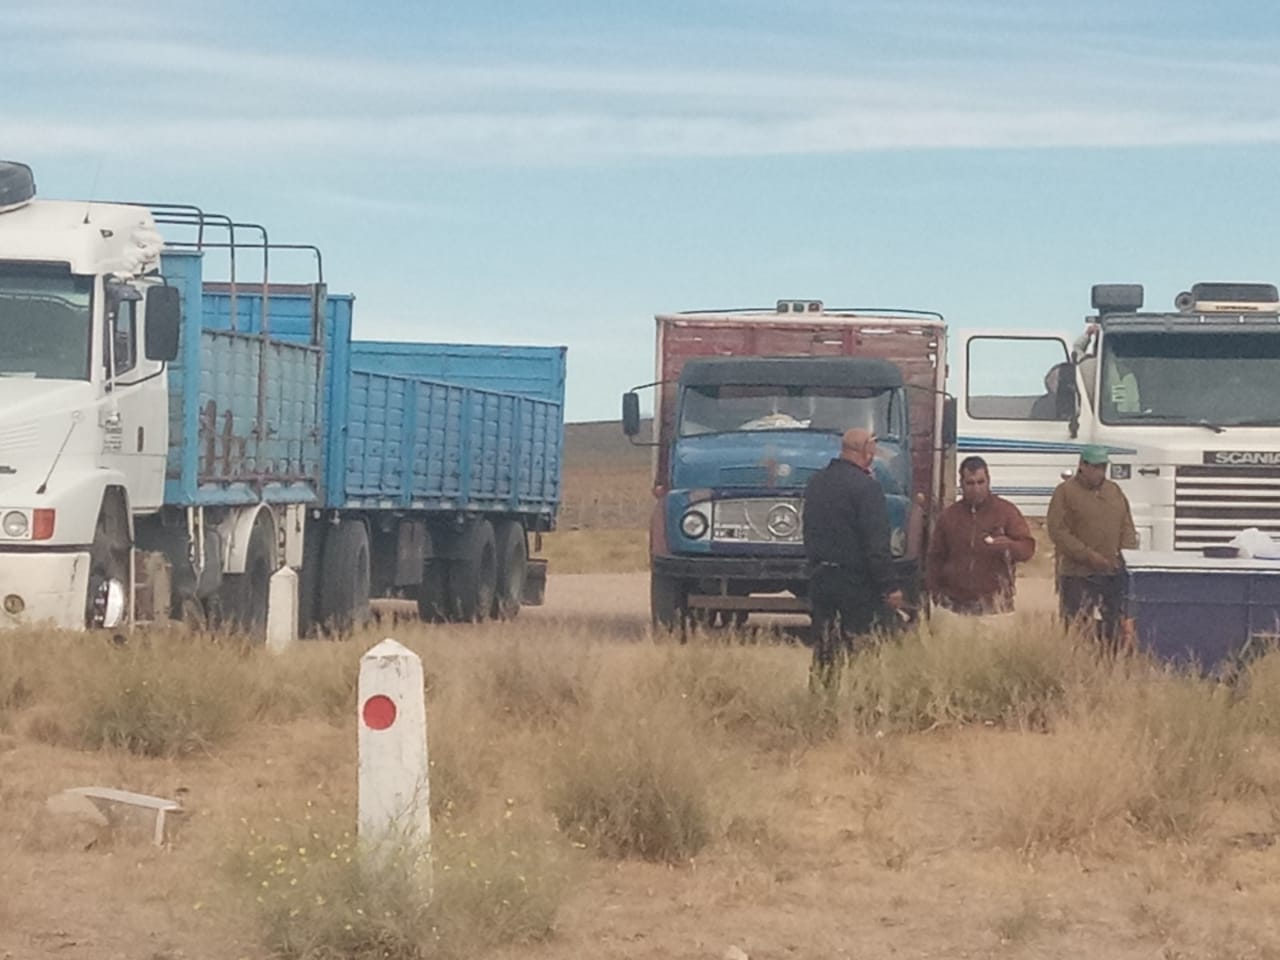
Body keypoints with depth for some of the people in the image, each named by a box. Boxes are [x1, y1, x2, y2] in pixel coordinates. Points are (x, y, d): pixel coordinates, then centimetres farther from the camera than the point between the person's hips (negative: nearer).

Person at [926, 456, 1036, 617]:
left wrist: (1009, 545, -23)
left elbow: (1027, 548, -2)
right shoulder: (949, 516, 12)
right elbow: (935, 558, 17)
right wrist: (935, 591, 6)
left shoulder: (1006, 511, 4)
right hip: (956, 603, 2)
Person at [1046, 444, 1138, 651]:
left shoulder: (1115, 491, 15)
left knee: (1111, 632, 7)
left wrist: (1126, 555, -3)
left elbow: (1127, 527, 17)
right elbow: (1057, 531, -10)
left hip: (1113, 574, 5)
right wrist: (1089, 556, -16)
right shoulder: (1066, 492, -2)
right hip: (1077, 574, -5)